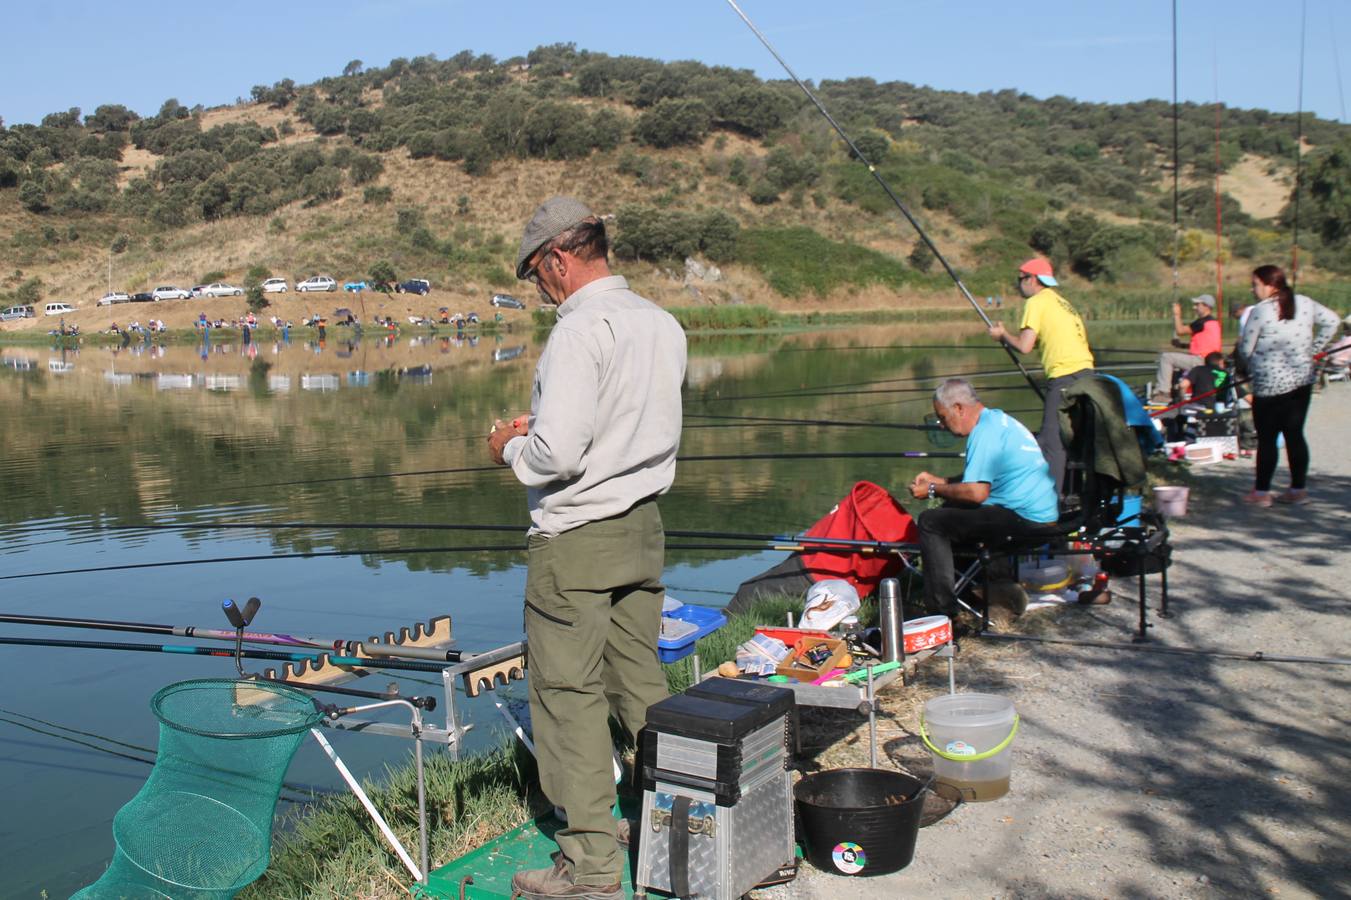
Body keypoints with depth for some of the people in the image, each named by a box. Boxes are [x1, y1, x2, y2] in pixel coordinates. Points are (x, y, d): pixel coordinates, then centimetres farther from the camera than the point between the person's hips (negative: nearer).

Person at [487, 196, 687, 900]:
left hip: (576, 538, -8)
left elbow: (557, 455, -24)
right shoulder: (663, 324, 8)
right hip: (643, 525, 8)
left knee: (570, 696, 2)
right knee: (641, 683, 18)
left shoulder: (580, 328, -18)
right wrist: (542, 427, 15)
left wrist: (510, 448, -3)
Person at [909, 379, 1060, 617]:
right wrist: (938, 481, 20)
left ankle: (941, 611, -12)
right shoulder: (998, 418, 16)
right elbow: (982, 478, 25)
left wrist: (933, 490, -8)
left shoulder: (985, 432, -16)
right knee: (952, 509, 23)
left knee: (930, 522, -11)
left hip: (1027, 520, -11)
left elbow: (976, 492, -22)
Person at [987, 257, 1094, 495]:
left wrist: (1002, 335, 8)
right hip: (1084, 370, 9)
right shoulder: (1059, 301, 22)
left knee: (1052, 440, -8)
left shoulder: (1037, 302, -4)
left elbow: (1024, 346, -11)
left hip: (1065, 375, -9)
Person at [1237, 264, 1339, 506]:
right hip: (1303, 380, 6)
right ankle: (1298, 489, 17)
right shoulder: (1304, 303, 2)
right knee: (1295, 435, 13)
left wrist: (1252, 368, 10)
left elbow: (1245, 350, -11)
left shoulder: (1260, 312, -16)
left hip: (1270, 385, -6)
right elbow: (1332, 321, 13)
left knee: (1267, 438, 3)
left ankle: (1262, 492, 8)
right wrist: (1312, 349, 13)